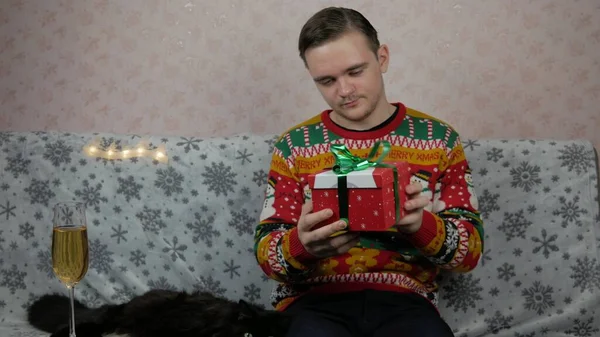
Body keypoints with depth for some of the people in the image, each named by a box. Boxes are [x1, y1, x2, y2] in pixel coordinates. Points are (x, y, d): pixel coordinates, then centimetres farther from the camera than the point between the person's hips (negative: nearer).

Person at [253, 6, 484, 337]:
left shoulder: (439, 139, 6)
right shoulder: (294, 146, 6)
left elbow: (470, 249, 2)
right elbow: (267, 254, 2)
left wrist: (421, 225, -20)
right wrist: (303, 245, -23)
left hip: (404, 300, 1)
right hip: (316, 300, -1)